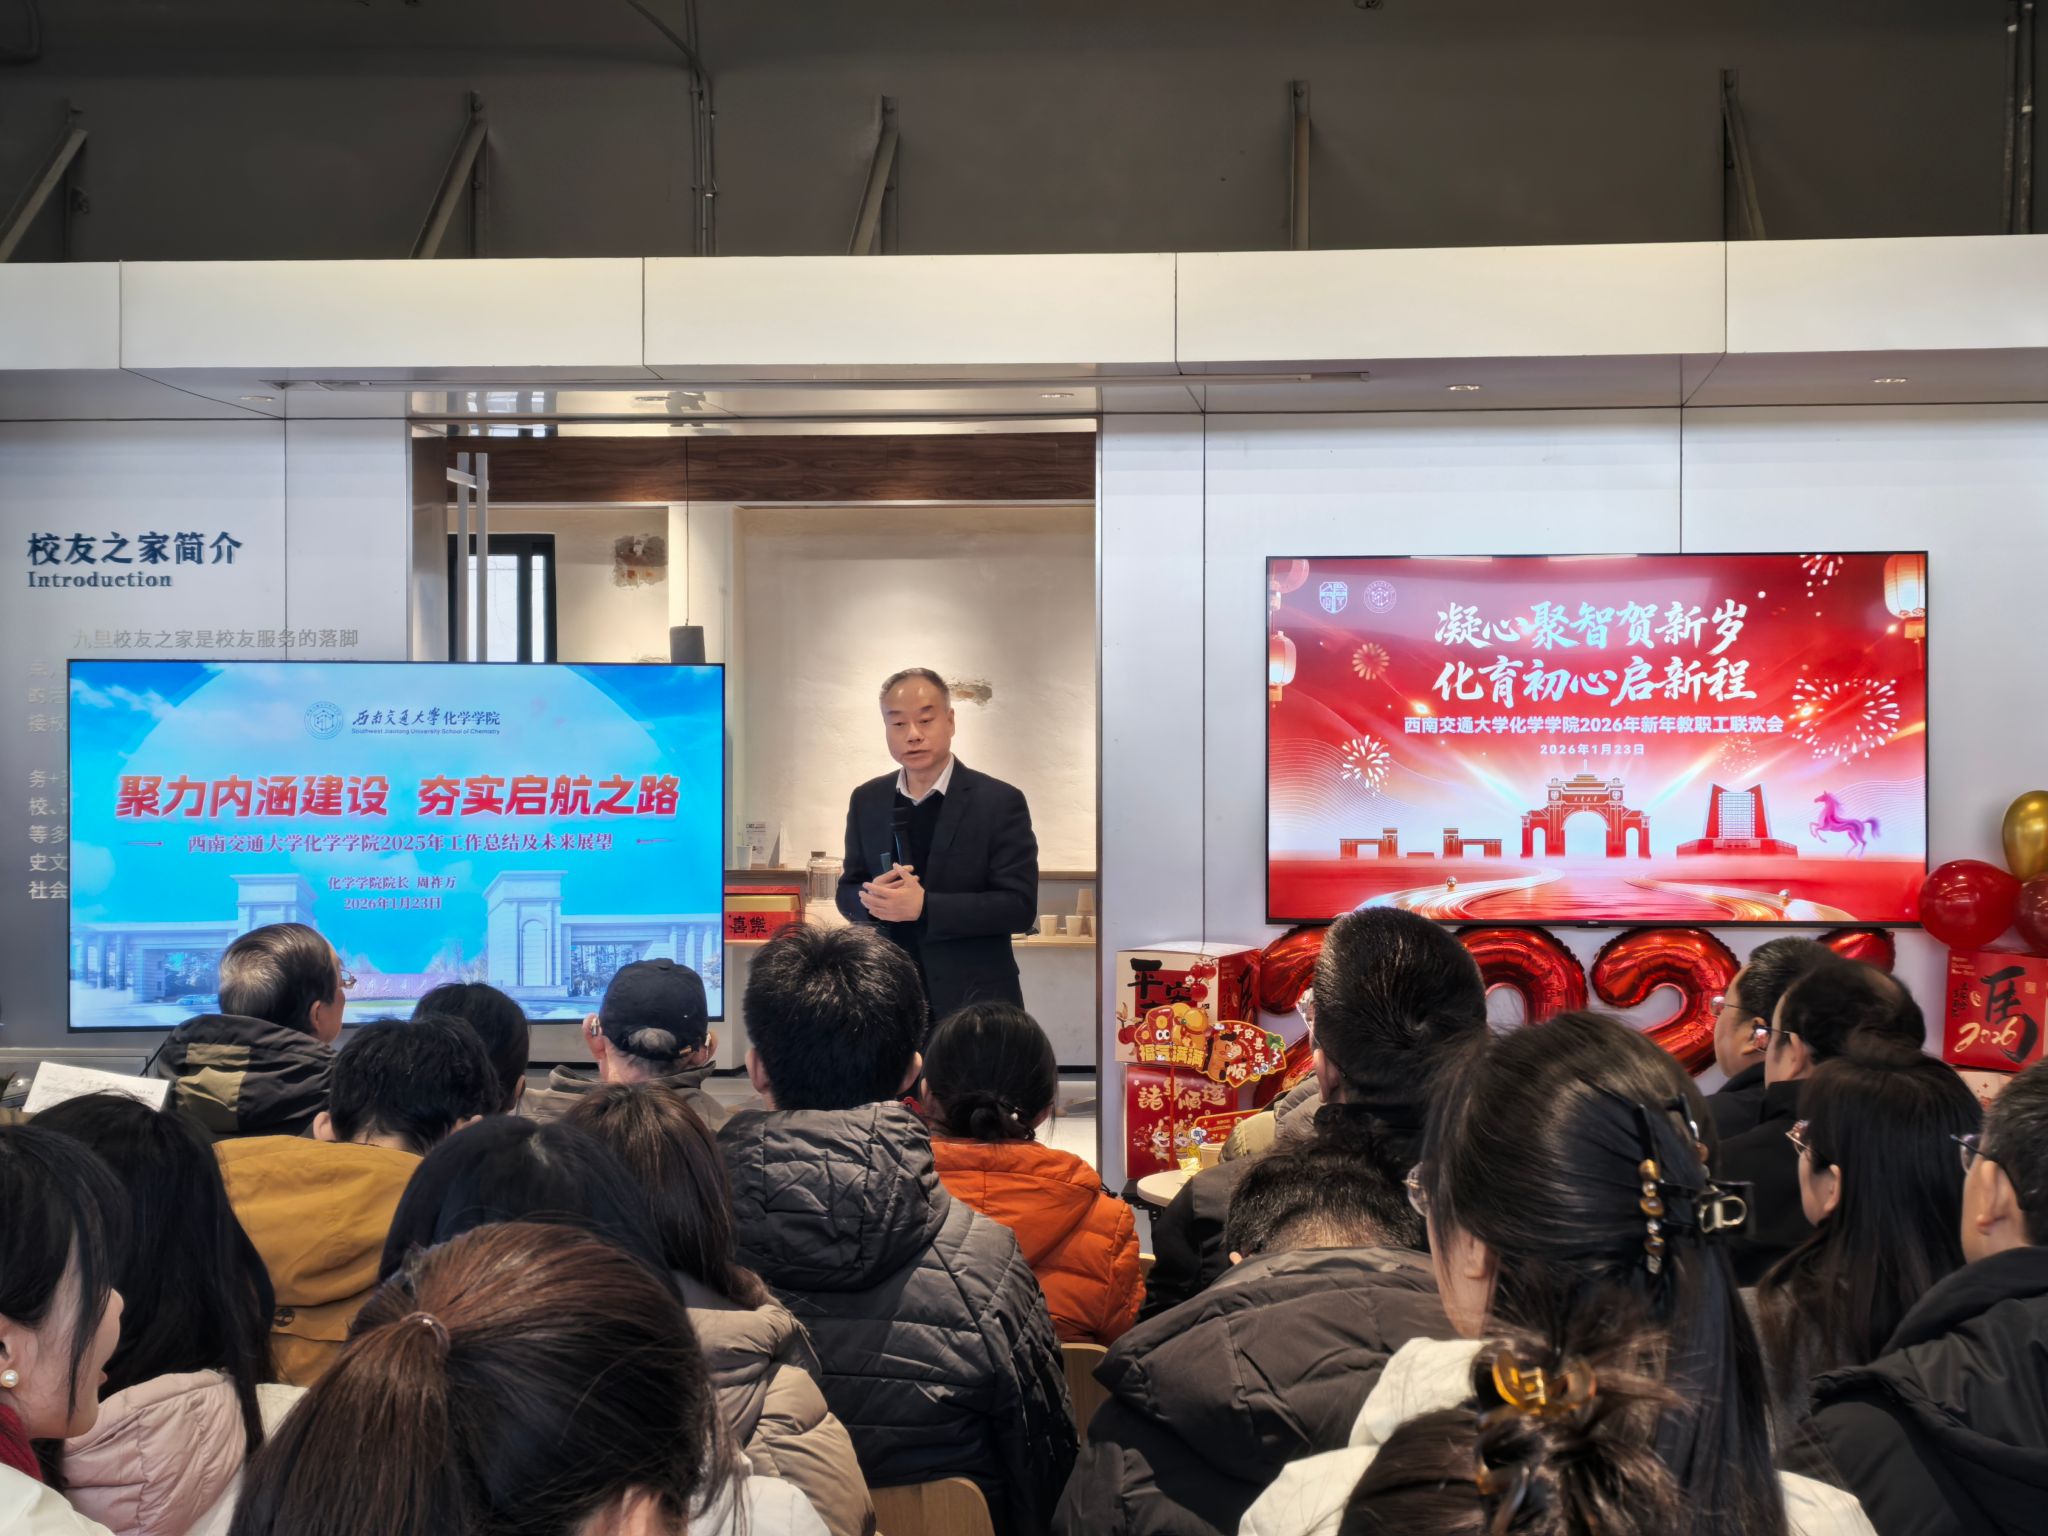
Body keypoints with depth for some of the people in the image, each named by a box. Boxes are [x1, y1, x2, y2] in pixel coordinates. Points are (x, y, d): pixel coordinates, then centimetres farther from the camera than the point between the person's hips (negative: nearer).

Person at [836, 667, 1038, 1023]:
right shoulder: (866, 801, 6)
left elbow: (1019, 906, -13)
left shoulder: (999, 801, -8)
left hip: (975, 1003, -3)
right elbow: (848, 891, 11)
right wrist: (873, 898, -14)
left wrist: (924, 906, -23)